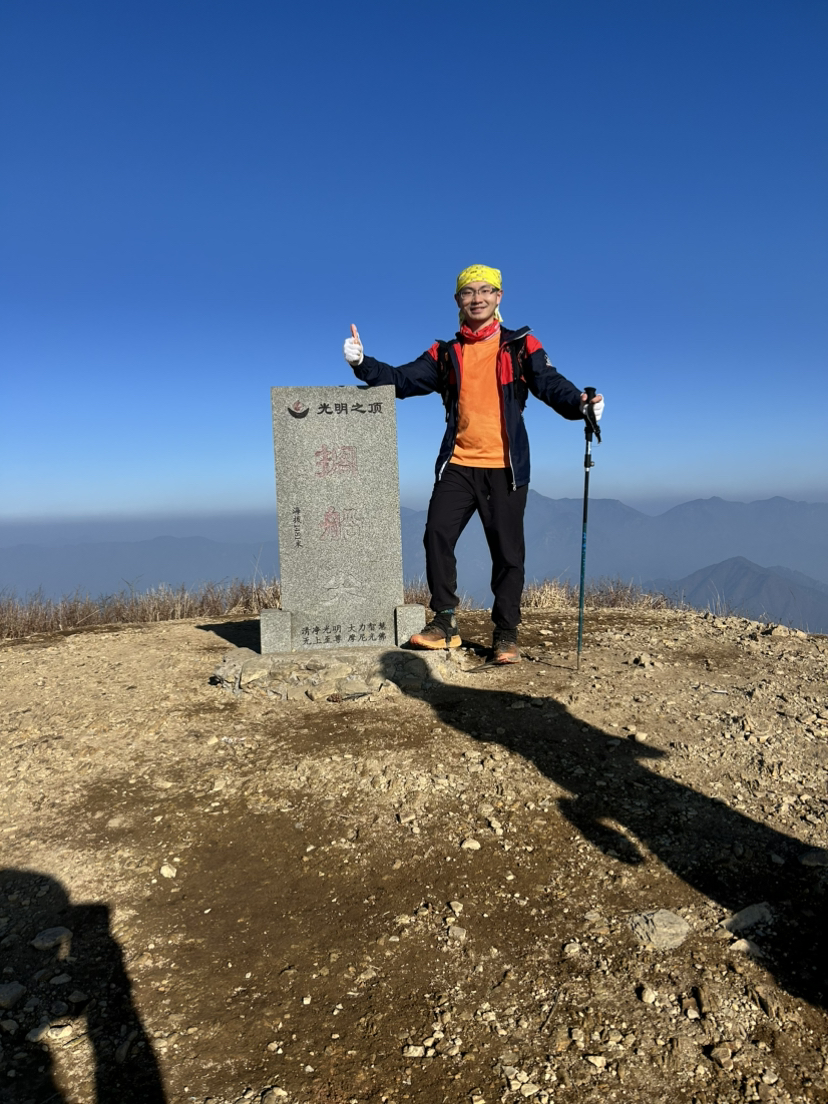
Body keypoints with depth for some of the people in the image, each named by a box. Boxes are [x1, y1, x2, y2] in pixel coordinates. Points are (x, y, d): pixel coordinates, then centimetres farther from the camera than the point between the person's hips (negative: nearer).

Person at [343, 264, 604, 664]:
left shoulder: (521, 347, 6)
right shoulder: (445, 354, 14)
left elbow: (550, 384, -7)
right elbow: (402, 380, 8)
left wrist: (579, 403, -28)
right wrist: (362, 363, -8)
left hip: (505, 467, -2)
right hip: (458, 465, 2)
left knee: (507, 550, 2)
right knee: (437, 535, -8)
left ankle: (506, 633, 14)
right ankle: (445, 623, 5)